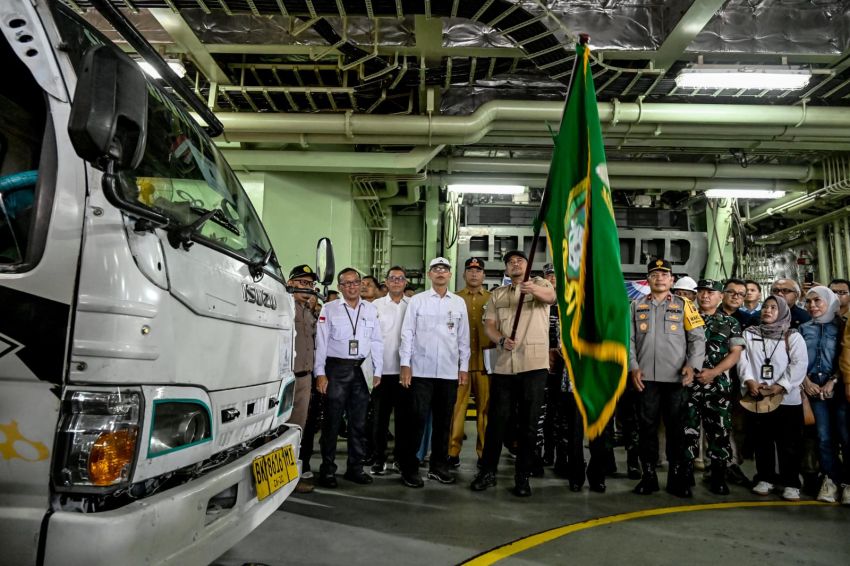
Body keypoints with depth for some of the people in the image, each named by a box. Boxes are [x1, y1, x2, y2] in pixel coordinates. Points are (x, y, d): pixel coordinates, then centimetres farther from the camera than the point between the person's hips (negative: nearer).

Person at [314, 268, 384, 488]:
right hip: (336, 368, -3)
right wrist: (320, 373, -8)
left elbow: (376, 342, 9)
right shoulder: (329, 309, 1)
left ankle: (355, 467, 22)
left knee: (359, 422, 10)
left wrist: (377, 371, 4)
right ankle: (327, 469, 15)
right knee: (332, 421, 3)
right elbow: (321, 343, -2)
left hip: (361, 370, 3)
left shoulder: (371, 309, 8)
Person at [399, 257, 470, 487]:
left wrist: (464, 366, 7)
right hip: (422, 370, -3)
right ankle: (409, 468, 10)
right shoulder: (416, 300, 2)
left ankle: (438, 466, 24)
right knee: (418, 419, -2)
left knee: (443, 420, 11)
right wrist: (405, 364, -6)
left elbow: (464, 337, 11)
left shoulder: (459, 303, 9)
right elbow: (407, 333, 0)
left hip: (449, 371, 3)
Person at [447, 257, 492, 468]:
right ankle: (453, 451, 8)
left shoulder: (492, 299, 10)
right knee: (457, 406, 0)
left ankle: (484, 452, 16)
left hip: (485, 360, 1)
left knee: (485, 407, 5)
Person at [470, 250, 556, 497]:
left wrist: (534, 289, -42)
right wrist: (501, 340, -15)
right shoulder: (497, 294, 14)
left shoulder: (540, 283, 4)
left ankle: (522, 476, 16)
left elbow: (551, 297, -19)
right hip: (503, 365, 3)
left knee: (528, 423, 4)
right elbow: (489, 325, 6)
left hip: (534, 364, -3)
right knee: (496, 420, 7)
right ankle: (487, 471, 20)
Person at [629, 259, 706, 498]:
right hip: (646, 378, 1)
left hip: (676, 378, -1)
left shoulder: (684, 306, 7)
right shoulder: (636, 306, 10)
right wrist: (633, 367, -5)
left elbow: (698, 338, 3)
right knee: (647, 427, 6)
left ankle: (677, 478, 18)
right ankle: (648, 476, 16)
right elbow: (628, 340, 6)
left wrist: (692, 365, -11)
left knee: (676, 428, 6)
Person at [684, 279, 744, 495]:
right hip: (688, 383, 0)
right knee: (687, 430, 2)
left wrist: (713, 372, -12)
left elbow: (735, 353, 0)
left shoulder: (730, 323, 7)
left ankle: (718, 476, 17)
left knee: (719, 432, 5)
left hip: (718, 386, 0)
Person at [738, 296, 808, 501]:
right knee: (762, 441, 11)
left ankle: (791, 483, 14)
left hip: (787, 398, -2)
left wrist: (781, 386, -18)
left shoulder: (793, 336, 3)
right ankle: (765, 479, 22)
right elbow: (742, 359, 1)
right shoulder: (749, 334, 9)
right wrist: (749, 380, -16)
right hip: (758, 398, 2)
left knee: (789, 444, 2)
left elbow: (799, 364, -8)